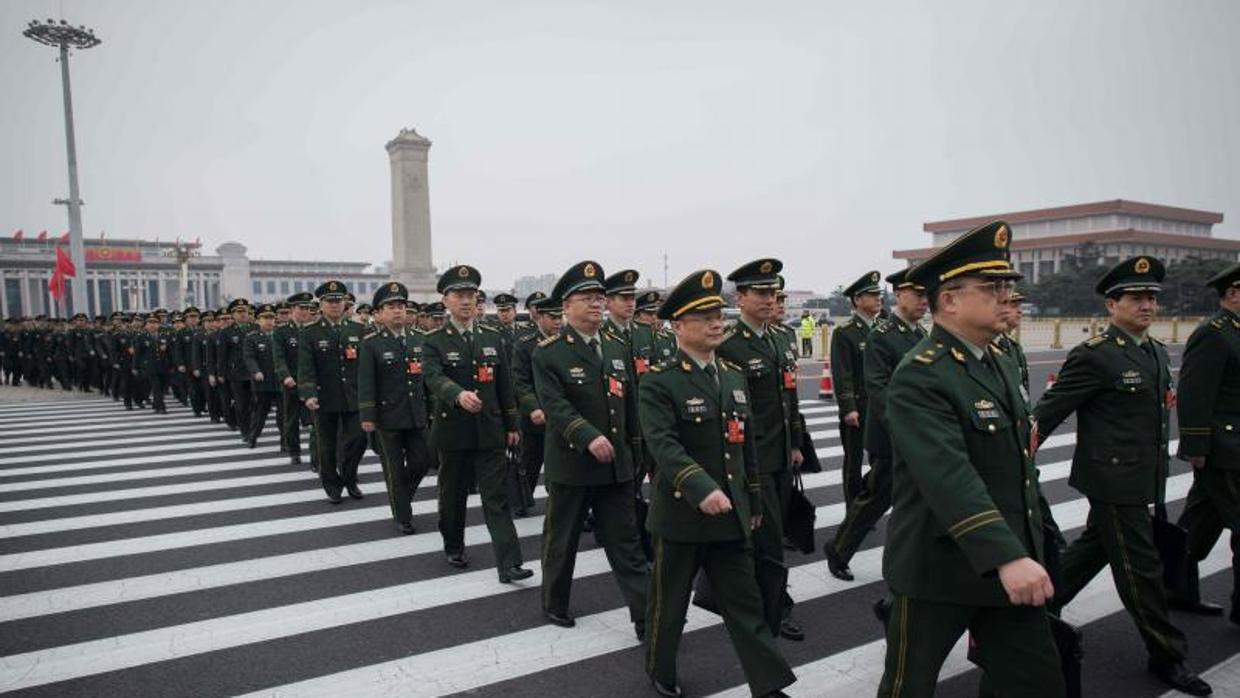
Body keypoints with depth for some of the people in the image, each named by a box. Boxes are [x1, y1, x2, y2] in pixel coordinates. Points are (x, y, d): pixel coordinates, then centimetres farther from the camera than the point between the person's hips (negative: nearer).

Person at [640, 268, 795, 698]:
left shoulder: (735, 377, 9)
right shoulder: (659, 382, -12)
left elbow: (745, 444, 15)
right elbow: (663, 444, -26)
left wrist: (754, 502, 17)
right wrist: (702, 489, -39)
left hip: (731, 515, 5)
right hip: (680, 514, -5)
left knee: (745, 603, 9)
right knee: (669, 602, 13)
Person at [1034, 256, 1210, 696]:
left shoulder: (1157, 352, 10)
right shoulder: (1094, 355, -16)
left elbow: (1157, 416, 16)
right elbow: (1050, 410, -15)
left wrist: (1158, 474, 13)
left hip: (1141, 480, 9)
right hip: (1113, 480, -9)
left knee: (1092, 548, 20)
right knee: (1141, 568, 3)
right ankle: (1166, 655, 18)